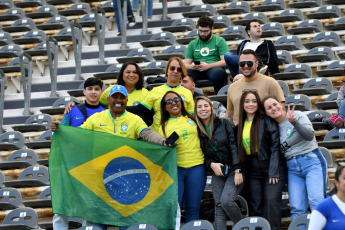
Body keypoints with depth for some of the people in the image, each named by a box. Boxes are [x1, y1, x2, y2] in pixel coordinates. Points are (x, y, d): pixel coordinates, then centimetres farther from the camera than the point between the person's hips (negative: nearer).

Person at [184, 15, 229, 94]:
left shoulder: (220, 41, 11)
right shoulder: (192, 44, 23)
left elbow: (225, 61, -1)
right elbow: (186, 63, 18)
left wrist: (208, 66, -16)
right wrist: (191, 66, -8)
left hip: (214, 68, -2)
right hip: (196, 70, 2)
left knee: (218, 73, -40)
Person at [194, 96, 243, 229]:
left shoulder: (224, 123, 0)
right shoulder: (197, 131, 8)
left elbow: (234, 146, -7)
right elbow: (202, 156, 12)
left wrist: (238, 170, -15)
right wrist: (211, 164, -9)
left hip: (233, 170, -3)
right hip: (217, 173, 3)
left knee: (226, 200, -23)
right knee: (219, 208, -8)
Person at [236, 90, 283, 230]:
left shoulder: (266, 120, -3)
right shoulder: (240, 125, 12)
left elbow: (275, 145, -8)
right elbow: (238, 150, 15)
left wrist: (273, 171, -15)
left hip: (269, 168, -4)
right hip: (252, 172, 4)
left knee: (271, 202, -15)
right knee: (256, 208, 3)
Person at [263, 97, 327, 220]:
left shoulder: (297, 115, -2)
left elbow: (310, 135, -17)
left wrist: (294, 122, -28)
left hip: (312, 162, -4)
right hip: (292, 168, 4)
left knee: (316, 201, -20)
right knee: (297, 209, -6)